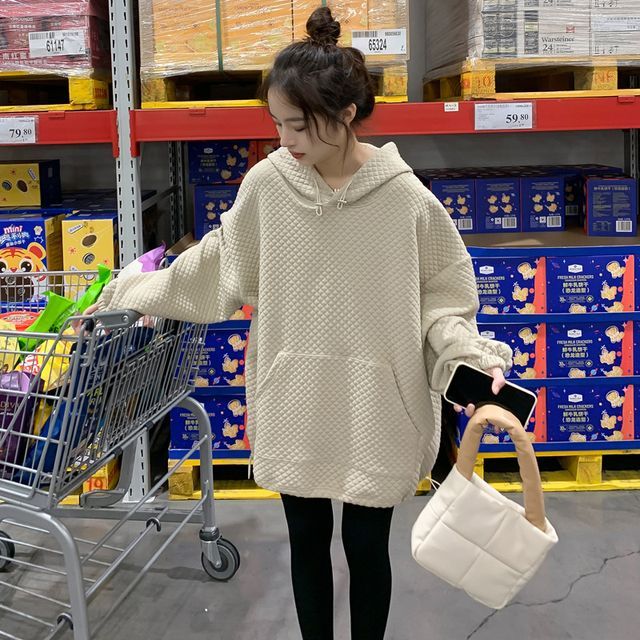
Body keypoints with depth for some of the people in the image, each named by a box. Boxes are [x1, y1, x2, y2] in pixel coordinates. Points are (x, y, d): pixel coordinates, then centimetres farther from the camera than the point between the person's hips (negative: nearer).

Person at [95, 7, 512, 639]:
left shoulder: (407, 200, -14)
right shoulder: (267, 183, -7)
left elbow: (440, 299, -5)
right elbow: (217, 266, 8)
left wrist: (471, 356, -22)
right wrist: (133, 293, 12)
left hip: (374, 411, -2)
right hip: (294, 407, 3)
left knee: (365, 545, 12)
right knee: (306, 540, 17)